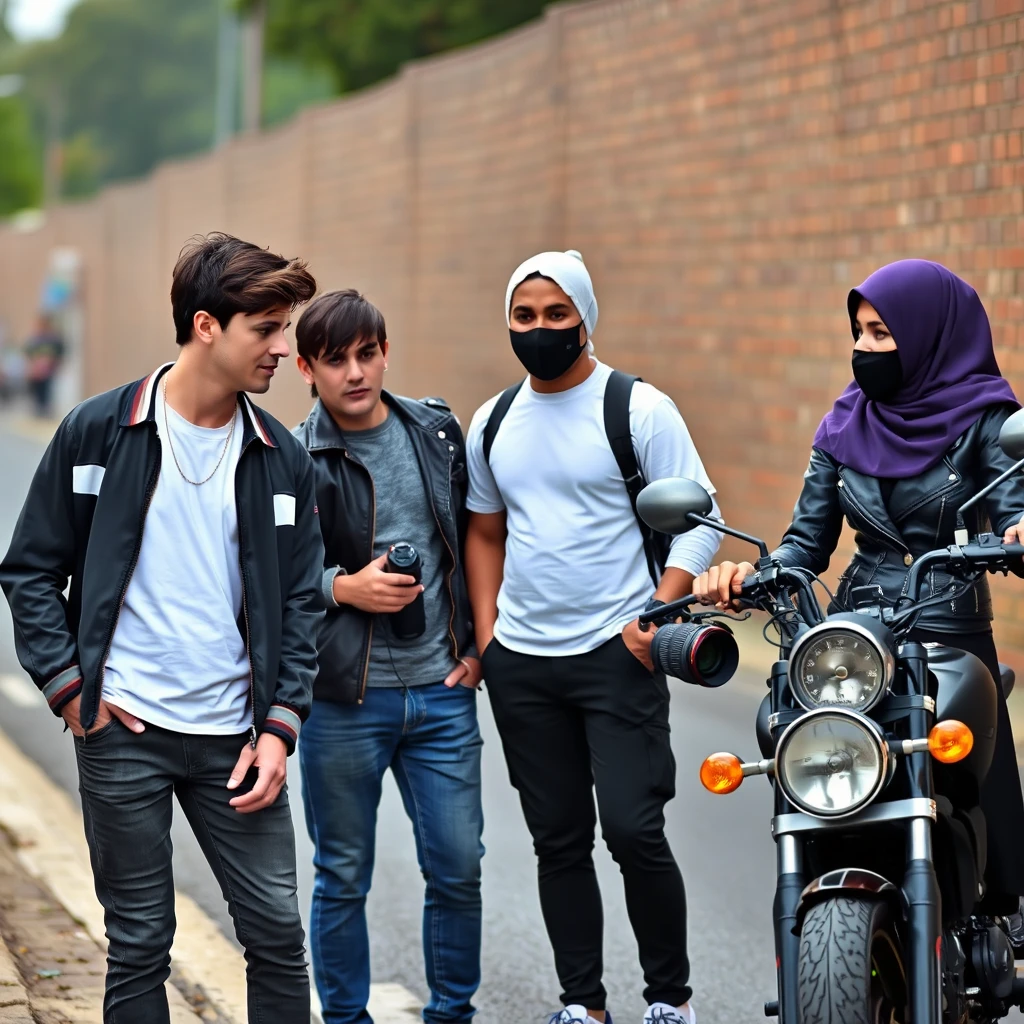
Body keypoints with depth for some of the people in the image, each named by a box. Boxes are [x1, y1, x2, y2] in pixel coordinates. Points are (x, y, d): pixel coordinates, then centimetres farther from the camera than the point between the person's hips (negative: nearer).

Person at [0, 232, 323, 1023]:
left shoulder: (282, 460, 5)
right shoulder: (98, 432, -3)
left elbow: (301, 602, 8)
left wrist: (280, 726, -2)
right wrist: (69, 686, -8)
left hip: (234, 737, 3)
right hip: (122, 732, -2)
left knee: (278, 934, 3)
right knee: (140, 944, 5)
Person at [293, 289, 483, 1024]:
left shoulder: (439, 432, 7)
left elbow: (476, 542, 16)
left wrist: (478, 645, 9)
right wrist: (341, 587, -16)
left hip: (442, 691, 3)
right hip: (343, 696, -3)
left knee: (458, 868, 6)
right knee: (343, 878, 7)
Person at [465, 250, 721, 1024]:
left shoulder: (638, 408, -5)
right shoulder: (494, 423, 11)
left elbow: (699, 521, -6)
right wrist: (485, 633, 10)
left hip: (617, 654, -5)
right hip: (521, 664, 5)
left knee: (634, 831, -11)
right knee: (559, 842, 9)